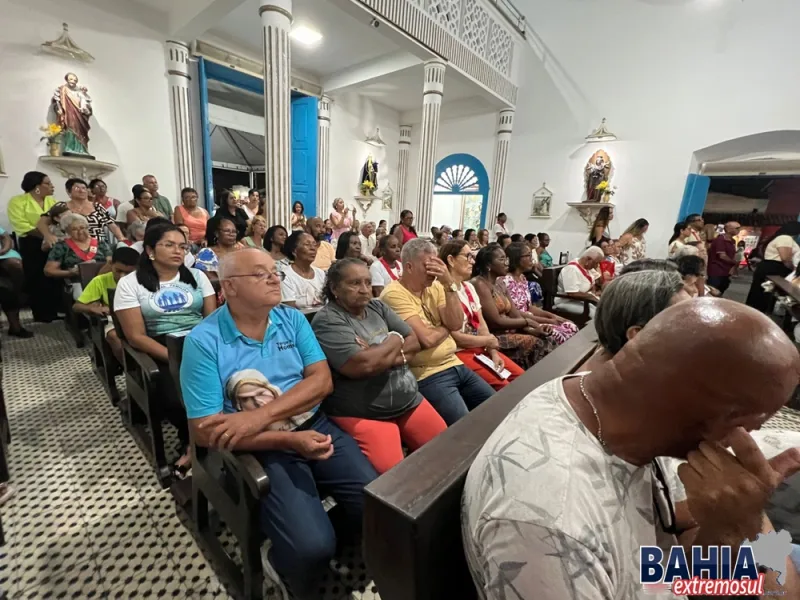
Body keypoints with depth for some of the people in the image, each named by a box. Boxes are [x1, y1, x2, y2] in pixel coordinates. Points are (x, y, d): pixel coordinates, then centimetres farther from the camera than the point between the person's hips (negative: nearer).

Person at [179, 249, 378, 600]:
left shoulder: (293, 319, 2)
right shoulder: (203, 341, -9)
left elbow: (322, 380, -6)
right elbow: (205, 431, -12)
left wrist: (261, 416, -20)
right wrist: (290, 440, -20)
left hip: (316, 427, 4)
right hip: (261, 448, -3)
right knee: (312, 546, -21)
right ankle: (285, 567, 15)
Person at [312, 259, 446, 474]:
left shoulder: (377, 307, 8)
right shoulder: (327, 321, -12)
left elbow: (414, 342, 7)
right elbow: (362, 365, -25)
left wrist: (380, 356, -12)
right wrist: (394, 341, -7)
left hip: (410, 401, 7)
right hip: (362, 414, -6)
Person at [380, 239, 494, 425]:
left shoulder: (434, 287, 6)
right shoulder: (394, 294, -16)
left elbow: (456, 324, -4)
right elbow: (426, 339, -23)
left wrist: (449, 284, -12)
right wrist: (446, 327, -2)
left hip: (454, 364, 8)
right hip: (429, 375, -7)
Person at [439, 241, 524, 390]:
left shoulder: (469, 287, 10)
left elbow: (481, 323, 7)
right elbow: (454, 337, -19)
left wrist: (493, 352, -6)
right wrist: (488, 340, -6)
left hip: (481, 347, 8)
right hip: (460, 352, -8)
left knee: (521, 376, 3)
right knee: (503, 386, -15)